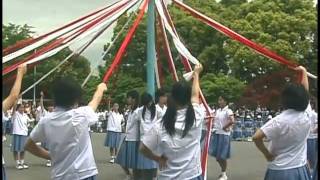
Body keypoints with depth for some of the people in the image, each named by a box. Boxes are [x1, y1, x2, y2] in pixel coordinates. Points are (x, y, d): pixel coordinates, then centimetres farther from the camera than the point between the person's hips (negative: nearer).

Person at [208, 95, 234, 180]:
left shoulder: (228, 111, -12)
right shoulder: (217, 110, 10)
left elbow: (232, 121, -27)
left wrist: (224, 127, -17)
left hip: (224, 135, -7)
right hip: (216, 134, 7)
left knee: (222, 156, 1)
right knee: (217, 155, 11)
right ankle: (223, 172, 30)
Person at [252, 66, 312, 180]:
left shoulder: (279, 120, -18)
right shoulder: (307, 115, -5)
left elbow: (256, 137, -25)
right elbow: (305, 92, 11)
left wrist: (267, 154, -9)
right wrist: (304, 72, 25)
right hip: (300, 170, 4)